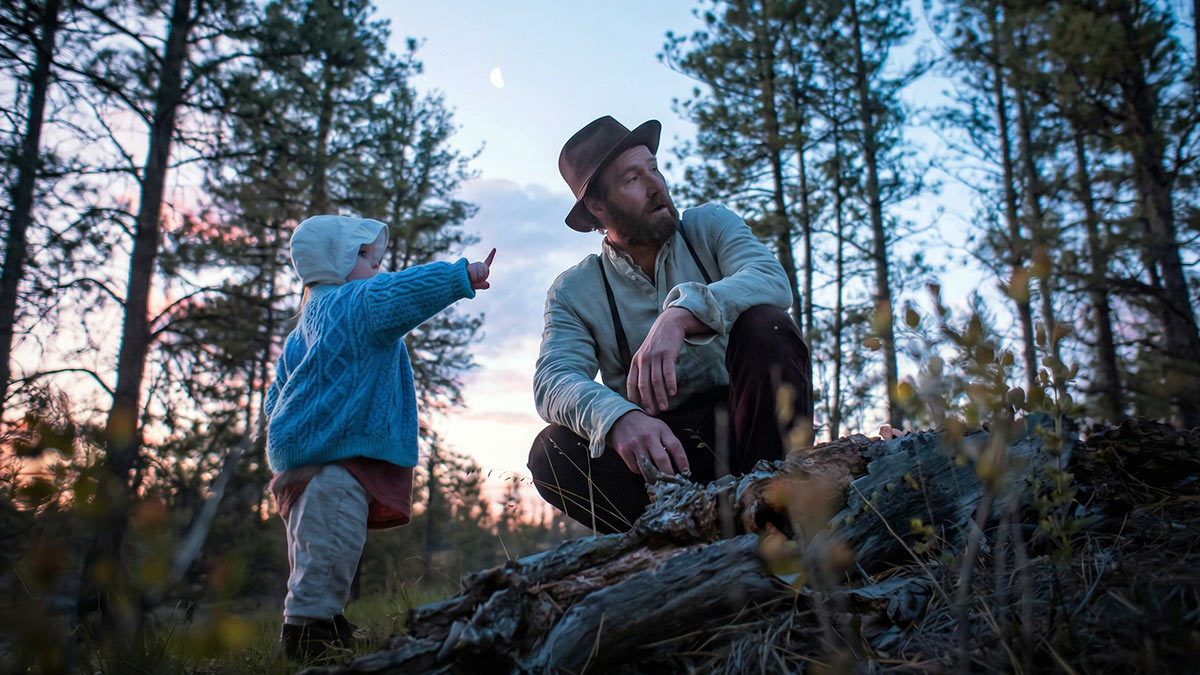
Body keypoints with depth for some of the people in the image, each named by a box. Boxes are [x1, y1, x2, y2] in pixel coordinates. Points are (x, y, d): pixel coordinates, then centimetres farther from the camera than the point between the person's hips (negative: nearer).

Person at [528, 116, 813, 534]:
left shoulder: (710, 226, 2)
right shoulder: (574, 293, 1)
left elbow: (773, 281, -18)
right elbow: (553, 383, -15)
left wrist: (680, 314, -38)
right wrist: (619, 416, -39)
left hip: (741, 424, 0)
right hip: (659, 446, 0)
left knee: (765, 325, -27)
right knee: (552, 452, -26)